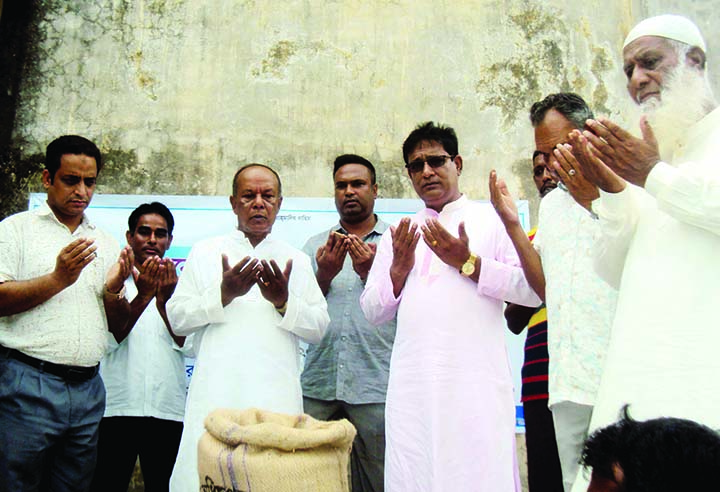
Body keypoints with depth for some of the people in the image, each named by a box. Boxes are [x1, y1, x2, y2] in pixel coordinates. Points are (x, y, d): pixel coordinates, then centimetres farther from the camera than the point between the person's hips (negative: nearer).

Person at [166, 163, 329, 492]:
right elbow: (176, 319, 6)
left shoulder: (297, 261, 14)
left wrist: (284, 302, -9)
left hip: (278, 398, 1)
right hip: (216, 394, 0)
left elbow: (319, 328, 8)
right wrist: (223, 295, -8)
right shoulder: (205, 252, 12)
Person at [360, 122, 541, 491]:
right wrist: (398, 270, -2)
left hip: (476, 381, -3)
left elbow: (533, 291, -3)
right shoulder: (397, 234, 19)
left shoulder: (492, 220, 9)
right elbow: (372, 311, 14)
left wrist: (468, 262, -10)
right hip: (413, 387, 3)